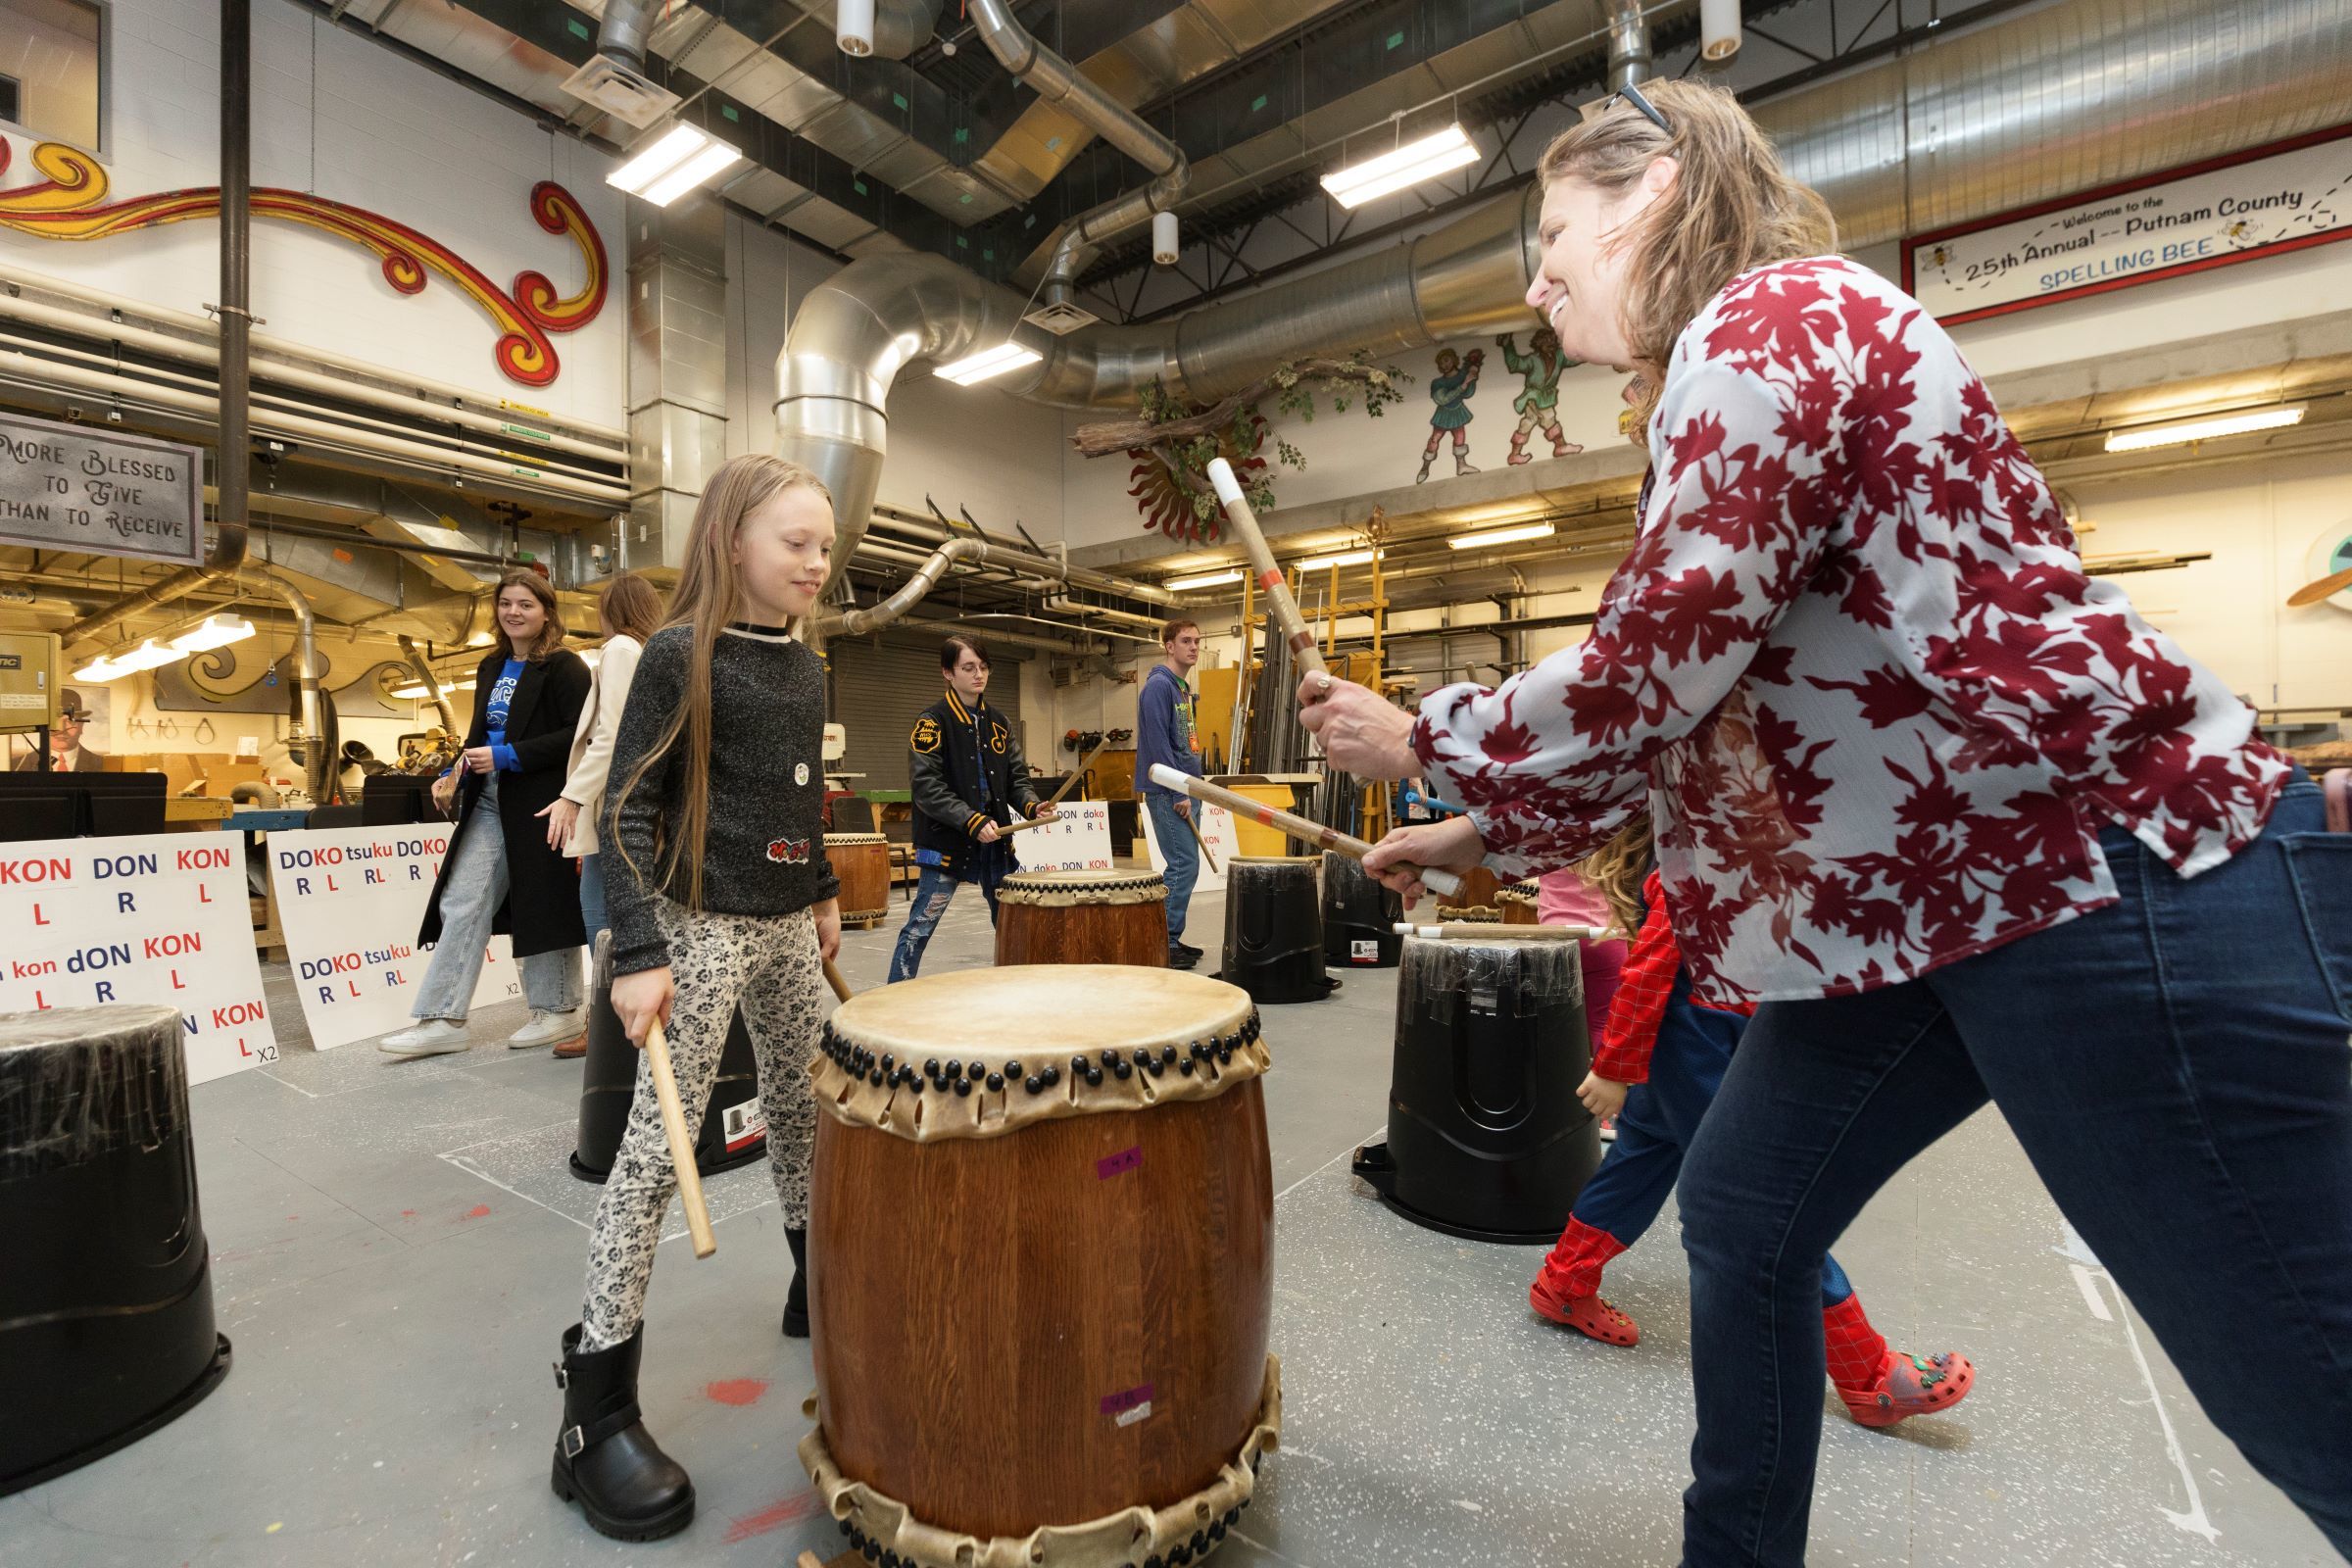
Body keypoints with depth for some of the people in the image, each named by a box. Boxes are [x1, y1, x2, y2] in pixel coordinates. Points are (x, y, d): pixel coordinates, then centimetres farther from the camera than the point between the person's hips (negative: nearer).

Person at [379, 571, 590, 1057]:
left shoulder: (564, 667, -9)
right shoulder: (491, 668, 16)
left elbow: (578, 735, -18)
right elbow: (482, 734, 23)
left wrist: (506, 757, -19)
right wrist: (455, 774, 6)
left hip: (539, 802, -8)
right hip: (488, 803, 8)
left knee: (542, 904, 2)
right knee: (462, 903, 4)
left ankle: (559, 1010, 17)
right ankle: (443, 1019, 10)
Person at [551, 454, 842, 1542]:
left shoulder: (804, 667, 10)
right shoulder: (680, 654, -11)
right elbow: (628, 809, -14)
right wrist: (638, 953, -19)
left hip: (786, 926, 7)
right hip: (702, 926, -7)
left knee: (804, 1105, 17)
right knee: (656, 1144, -4)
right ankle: (596, 1407, 9)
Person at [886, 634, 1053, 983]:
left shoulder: (999, 723, 11)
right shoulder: (932, 722, -7)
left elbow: (1016, 777, 12)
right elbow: (926, 787, -15)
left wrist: (1031, 805, -9)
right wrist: (972, 821, -24)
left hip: (995, 840, 6)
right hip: (946, 842, -6)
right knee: (920, 927, -1)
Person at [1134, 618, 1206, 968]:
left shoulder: (1183, 688, 18)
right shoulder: (1158, 686, -11)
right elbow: (1158, 743, -18)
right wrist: (1178, 794, -19)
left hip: (1184, 790, 10)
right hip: (1166, 793, -10)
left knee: (1182, 866, 11)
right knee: (1184, 866, -10)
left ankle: (1170, 938, 19)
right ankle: (1166, 942, -3)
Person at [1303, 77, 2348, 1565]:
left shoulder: (1774, 316, -13)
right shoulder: (1742, 365, 17)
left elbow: (1640, 681, -22)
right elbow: (1675, 712, 17)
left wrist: (1417, 742, -7)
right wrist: (1478, 836, 16)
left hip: (2122, 878, -9)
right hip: (1918, 897, 10)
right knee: (1742, 1218, 14)